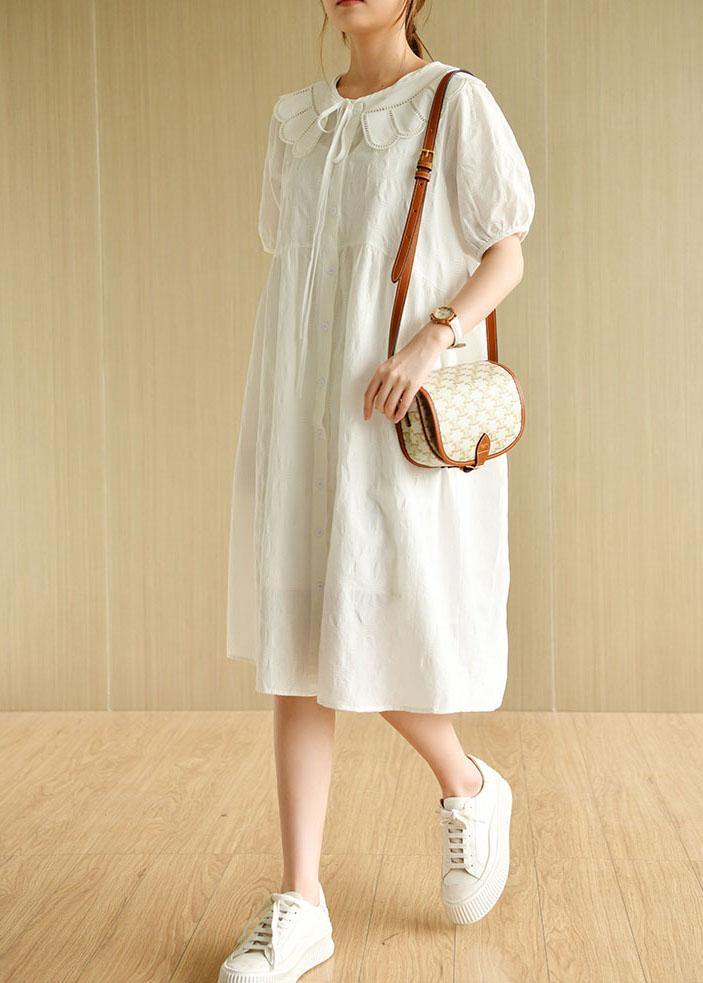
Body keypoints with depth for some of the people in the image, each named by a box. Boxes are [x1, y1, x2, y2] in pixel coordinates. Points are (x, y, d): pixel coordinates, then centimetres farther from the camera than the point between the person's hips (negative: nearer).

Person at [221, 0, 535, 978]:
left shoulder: (459, 104, 0)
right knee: (297, 644, -1)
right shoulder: (298, 120, 15)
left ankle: (470, 788, 24)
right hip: (303, 419, 5)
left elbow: (507, 257, -1)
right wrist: (271, 423, 14)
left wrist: (433, 341, -19)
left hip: (405, 420, -5)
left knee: (374, 637, -7)